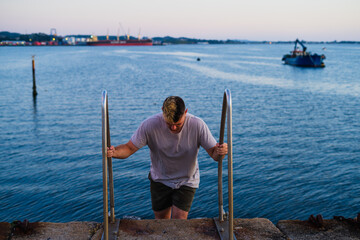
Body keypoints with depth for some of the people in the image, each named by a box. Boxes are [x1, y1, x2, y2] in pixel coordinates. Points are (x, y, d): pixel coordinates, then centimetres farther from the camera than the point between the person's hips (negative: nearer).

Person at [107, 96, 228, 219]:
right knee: (161, 220, 14)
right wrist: (113, 152, -40)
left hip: (186, 181, -1)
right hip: (160, 179, 1)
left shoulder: (197, 125, -24)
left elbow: (213, 153, -18)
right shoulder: (150, 125, -24)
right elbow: (129, 148, -18)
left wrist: (220, 152, -42)